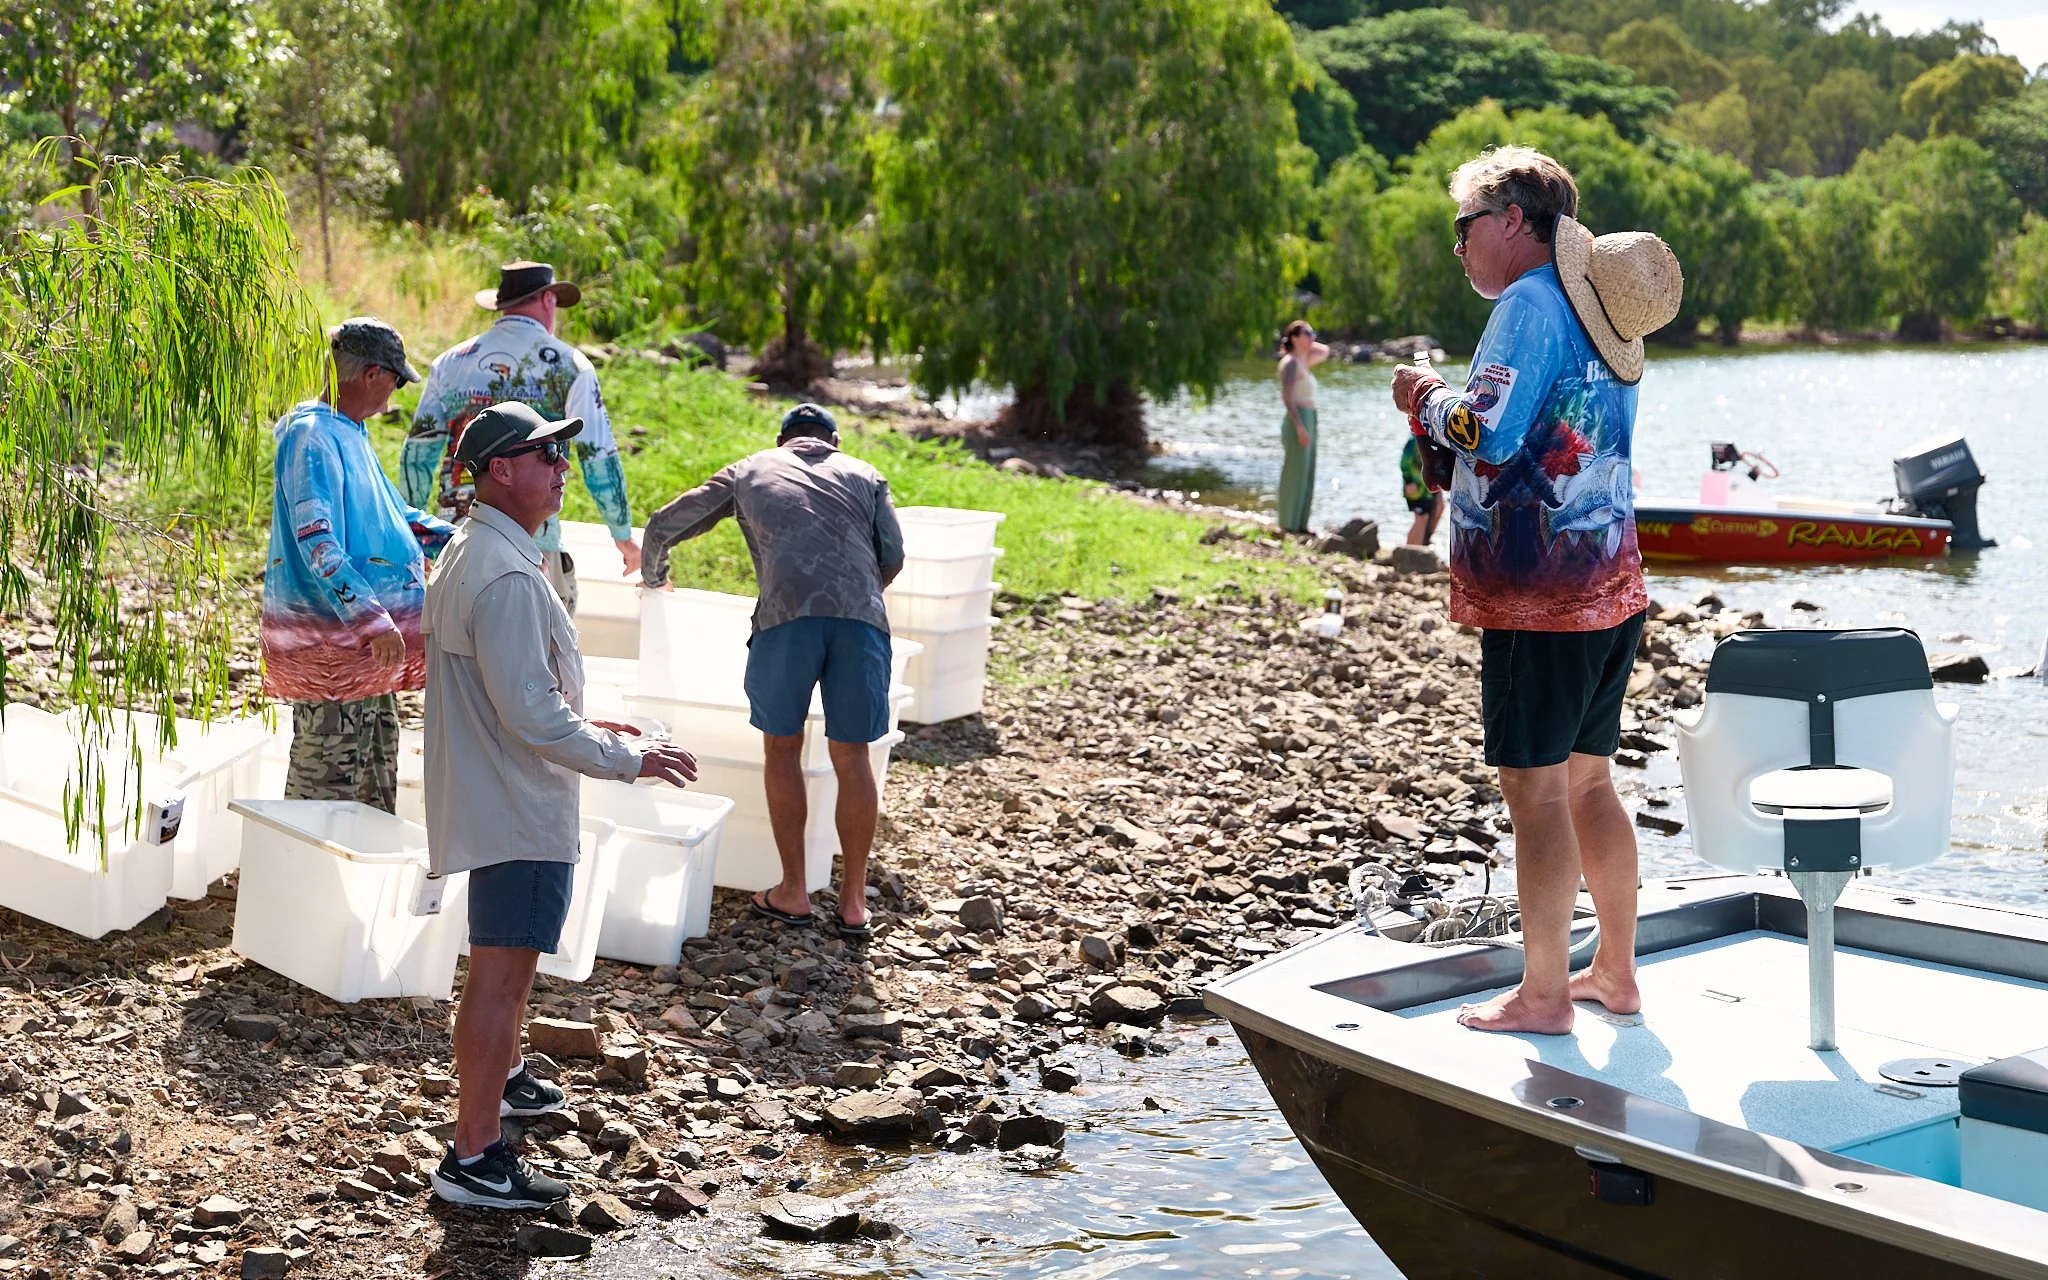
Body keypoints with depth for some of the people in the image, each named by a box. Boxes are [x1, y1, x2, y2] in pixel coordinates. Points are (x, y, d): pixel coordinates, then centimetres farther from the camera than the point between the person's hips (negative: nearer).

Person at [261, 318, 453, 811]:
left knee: (377, 771, 18)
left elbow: (392, 512, 28)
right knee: (326, 783, -5)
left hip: (367, 644, 11)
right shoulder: (311, 436, -17)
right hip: (328, 637, -11)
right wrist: (373, 620, -33)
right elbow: (317, 541, -26)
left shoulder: (352, 433, 15)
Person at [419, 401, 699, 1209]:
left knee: (508, 960, 28)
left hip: (494, 798, 11)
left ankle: (499, 1077, 49)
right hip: (518, 809, -11)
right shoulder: (507, 576, -24)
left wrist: (578, 725, 22)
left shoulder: (468, 554, 10)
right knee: (501, 973, -7)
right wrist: (624, 761, -18)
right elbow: (530, 712, -26)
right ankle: (473, 1158, -3)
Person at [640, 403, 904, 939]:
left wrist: (652, 576, 48)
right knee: (851, 756, 9)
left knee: (782, 746, 15)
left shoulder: (750, 471, 27)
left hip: (786, 613, -1)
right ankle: (853, 902, 14)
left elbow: (663, 525, 29)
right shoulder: (864, 476, 28)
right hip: (861, 616, 1)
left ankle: (794, 892, 18)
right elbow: (892, 558, 17)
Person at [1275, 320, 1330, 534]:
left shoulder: (1302, 362, 16)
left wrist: (1309, 344, 19)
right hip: (1298, 421, -10)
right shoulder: (1290, 362, -10)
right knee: (1295, 474, -7)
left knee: (1306, 476, 11)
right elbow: (1287, 397, -19)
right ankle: (1289, 525, -4)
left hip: (1308, 421, 10)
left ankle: (1300, 525, 15)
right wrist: (1299, 426, -25)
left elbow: (1325, 352, 35)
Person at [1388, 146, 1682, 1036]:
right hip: (1608, 581, 9)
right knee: (1586, 780, 16)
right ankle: (1616, 974, 24)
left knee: (1536, 790, -3)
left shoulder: (1532, 302, -12)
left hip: (1539, 593, -9)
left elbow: (1488, 434, -21)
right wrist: (1450, 409, 18)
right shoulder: (1602, 313, 17)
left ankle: (1543, 996, 3)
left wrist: (1427, 401, -3)